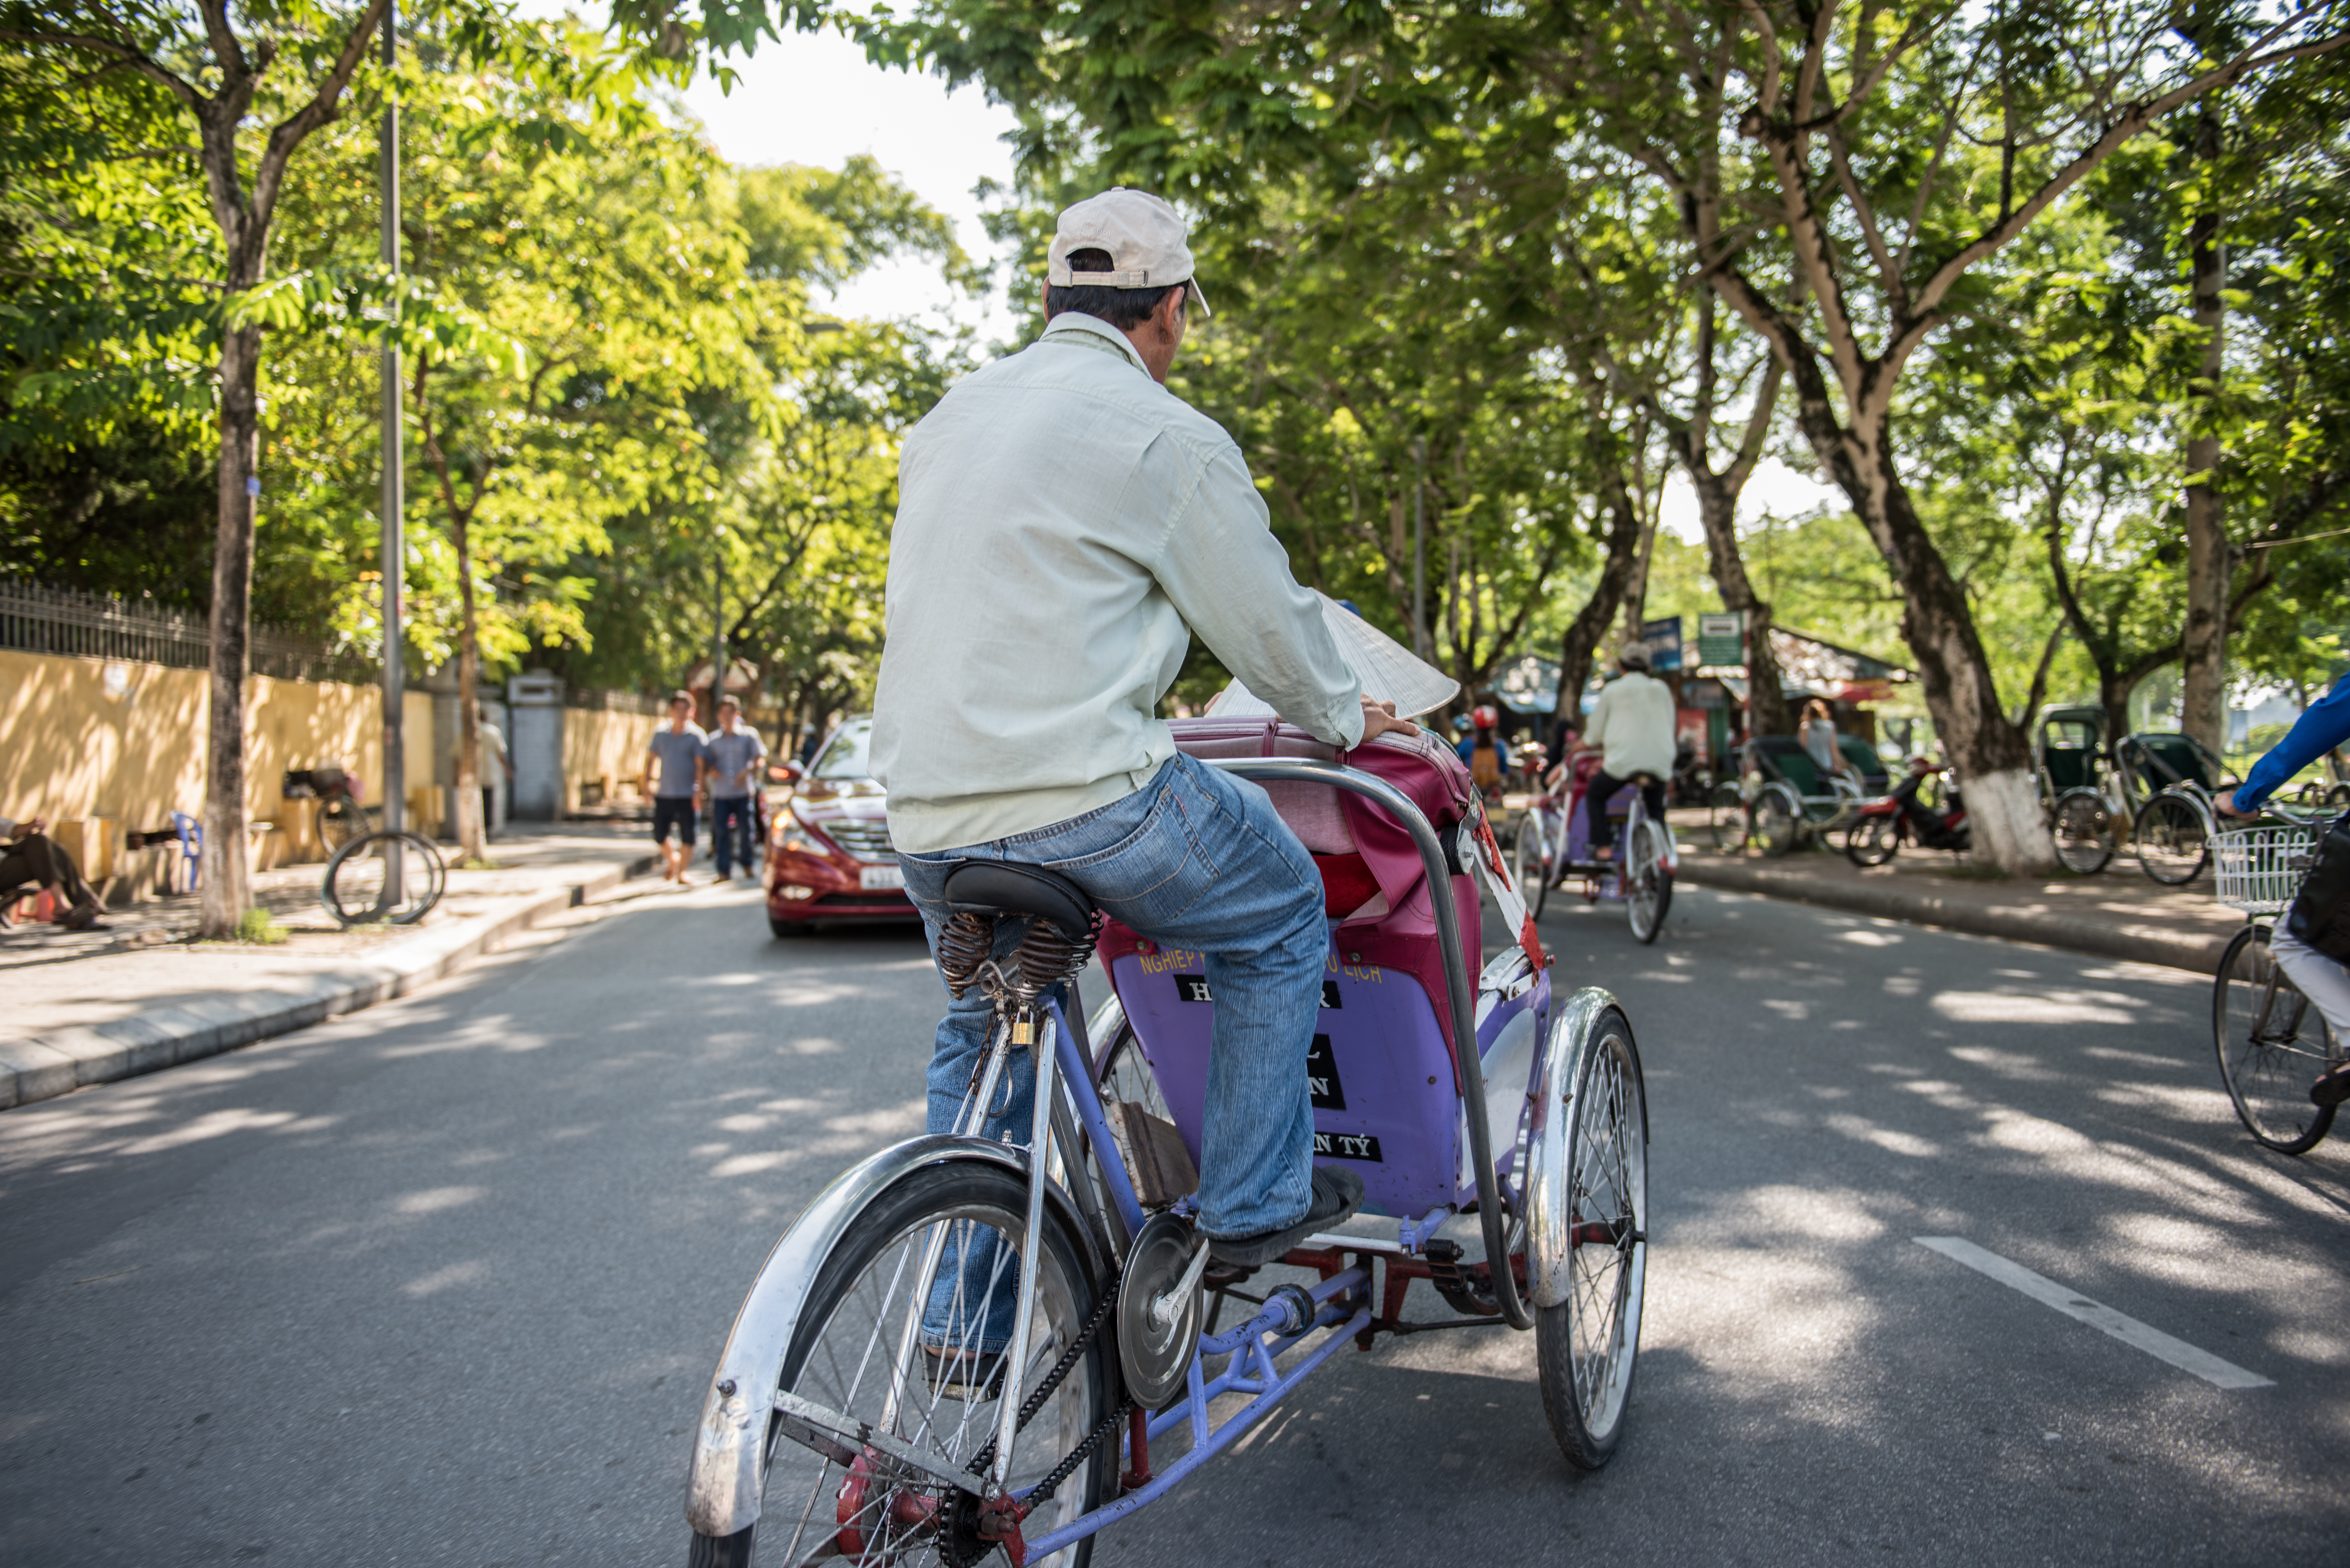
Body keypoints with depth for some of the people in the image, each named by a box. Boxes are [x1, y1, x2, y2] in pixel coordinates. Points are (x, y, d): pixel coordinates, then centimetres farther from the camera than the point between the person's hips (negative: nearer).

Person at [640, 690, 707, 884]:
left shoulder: (696, 736, -2)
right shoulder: (660, 734, 9)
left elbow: (701, 765, -7)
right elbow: (651, 759, 14)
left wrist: (699, 791, -15)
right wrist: (647, 782, 4)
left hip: (687, 796, -3)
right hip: (663, 794, 3)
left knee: (688, 836, -4)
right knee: (659, 834, 5)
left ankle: (681, 872, 10)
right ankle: (672, 860, 33)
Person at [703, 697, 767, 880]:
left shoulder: (749, 736, 8)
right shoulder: (712, 740, 14)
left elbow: (760, 757, 1)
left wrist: (747, 772, -17)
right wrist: (711, 771, -10)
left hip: (743, 792, -1)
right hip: (720, 794, 1)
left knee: (745, 829, 0)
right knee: (720, 832, -7)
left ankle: (748, 864, 21)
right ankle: (724, 870, -2)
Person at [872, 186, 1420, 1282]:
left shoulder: (949, 418, 17)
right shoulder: (1166, 434, -5)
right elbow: (1265, 616, 1)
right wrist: (1344, 717, 20)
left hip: (925, 811, 7)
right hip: (1083, 795, -7)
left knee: (981, 1029, 26)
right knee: (1281, 922, 16)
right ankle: (1253, 1205, 19)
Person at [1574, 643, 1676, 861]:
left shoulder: (1613, 690, 6)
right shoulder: (1662, 689, 13)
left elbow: (1594, 735, 10)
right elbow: (1670, 728, 19)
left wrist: (1584, 746, 31)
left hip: (1623, 761, -3)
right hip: (1660, 761, 3)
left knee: (1595, 796, 18)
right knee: (1656, 808, 24)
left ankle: (1603, 847, 6)